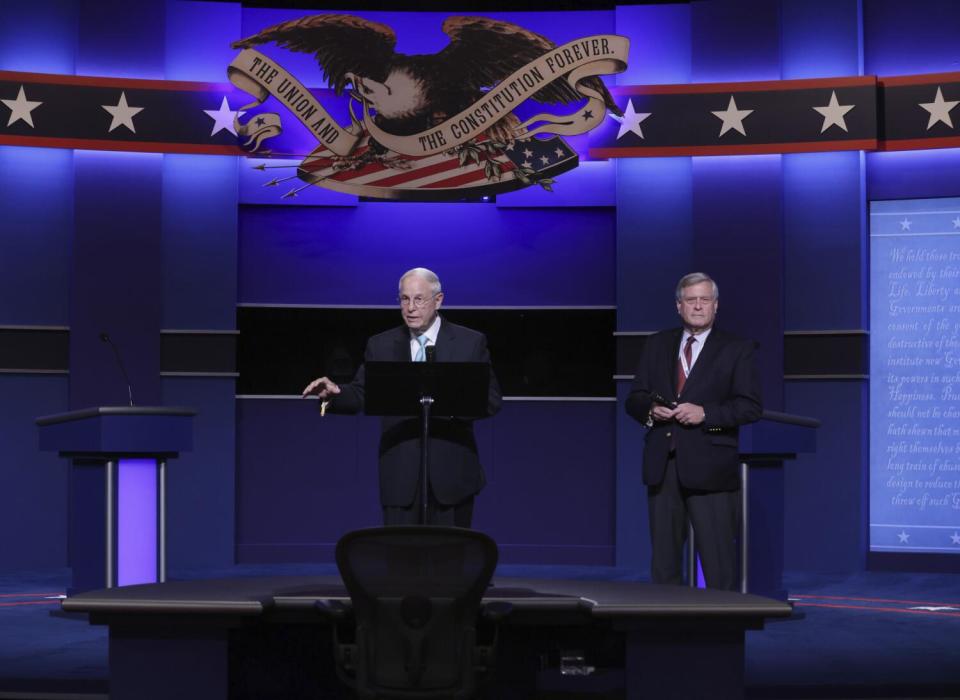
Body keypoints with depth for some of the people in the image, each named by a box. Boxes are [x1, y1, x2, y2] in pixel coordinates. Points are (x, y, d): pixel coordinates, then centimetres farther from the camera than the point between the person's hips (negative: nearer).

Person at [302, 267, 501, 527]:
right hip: (400, 474, 1)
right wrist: (334, 392, -16)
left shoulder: (471, 343, 2)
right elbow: (359, 394, 6)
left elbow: (491, 399, 0)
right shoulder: (381, 346, 7)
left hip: (452, 473, -1)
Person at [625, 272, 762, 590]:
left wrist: (705, 413, -17)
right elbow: (634, 399, 14)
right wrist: (651, 409, -9)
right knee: (663, 558, 9)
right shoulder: (656, 345, 15)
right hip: (662, 466, 4)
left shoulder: (737, 350, 3)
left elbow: (751, 407, -5)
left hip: (709, 468, -4)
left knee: (718, 561, -5)